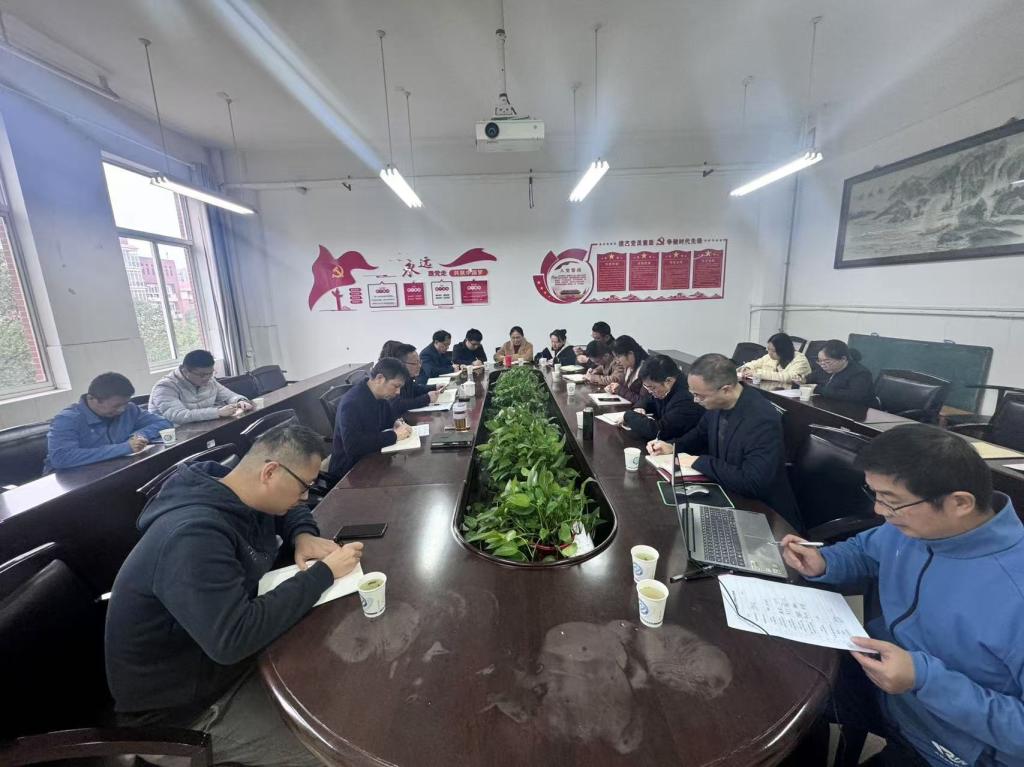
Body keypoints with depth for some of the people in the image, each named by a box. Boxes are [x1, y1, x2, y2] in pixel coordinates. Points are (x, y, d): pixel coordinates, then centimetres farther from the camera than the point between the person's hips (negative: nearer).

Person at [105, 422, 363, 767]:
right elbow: (234, 638, -38)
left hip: (226, 650, 8)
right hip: (181, 704, -8)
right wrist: (322, 573, -29)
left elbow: (291, 510, 14)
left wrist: (303, 536, -8)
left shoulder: (238, 497, -6)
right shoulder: (193, 535, -34)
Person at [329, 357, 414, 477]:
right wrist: (394, 435, -27)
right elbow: (353, 446, -33)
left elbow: (387, 419, 19)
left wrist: (397, 423, -5)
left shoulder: (381, 396, 1)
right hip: (349, 470, -7)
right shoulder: (351, 403, -24)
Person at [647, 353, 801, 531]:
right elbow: (702, 434, 13)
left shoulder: (762, 419, -28)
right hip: (726, 494, 6)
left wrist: (699, 462, -25)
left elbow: (753, 483, -31)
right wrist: (672, 446, -4)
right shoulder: (718, 403, -7)